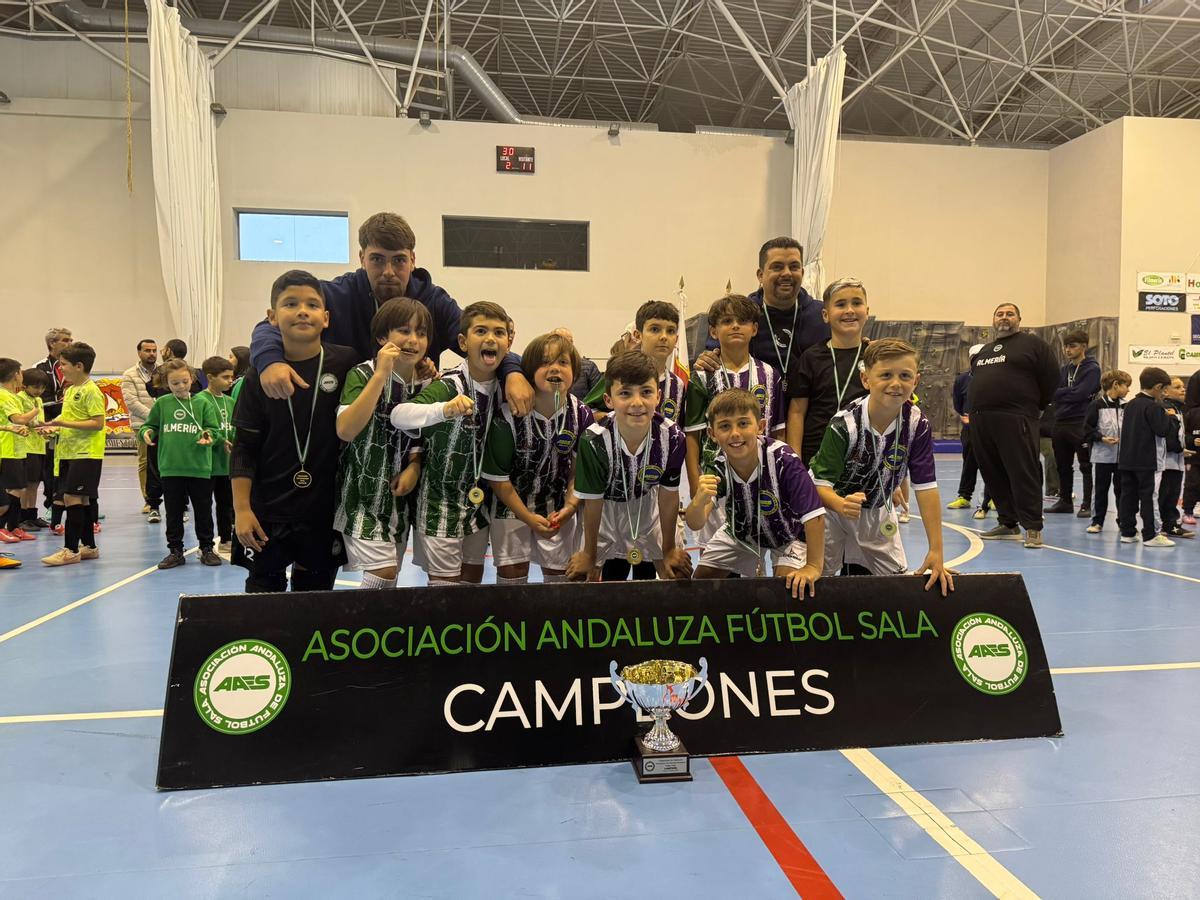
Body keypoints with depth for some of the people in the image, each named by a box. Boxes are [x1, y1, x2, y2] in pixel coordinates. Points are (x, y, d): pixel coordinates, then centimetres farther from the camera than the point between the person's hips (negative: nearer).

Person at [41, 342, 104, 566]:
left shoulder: (91, 391, -10)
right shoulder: (69, 390, 16)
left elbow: (98, 423, -17)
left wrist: (64, 423, -20)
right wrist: (54, 427, 7)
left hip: (86, 453, -9)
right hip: (68, 452, 9)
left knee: (72, 498, -10)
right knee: (82, 500, 11)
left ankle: (70, 550, -5)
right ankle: (89, 547, 18)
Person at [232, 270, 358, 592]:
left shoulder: (346, 363, -6)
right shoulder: (260, 375, -4)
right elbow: (244, 447, 0)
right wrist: (241, 509, -4)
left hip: (325, 508, 0)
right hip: (268, 510, 0)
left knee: (316, 589, 14)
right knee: (264, 589, 9)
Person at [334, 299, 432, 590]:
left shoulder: (427, 384, 1)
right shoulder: (363, 374, -13)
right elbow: (345, 430, -29)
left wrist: (414, 467, -6)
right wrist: (381, 375, -28)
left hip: (399, 493, 5)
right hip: (363, 491, -5)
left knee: (390, 575, 12)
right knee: (384, 571, -12)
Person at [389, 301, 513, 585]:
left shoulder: (504, 385, -3)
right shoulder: (449, 386, -21)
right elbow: (398, 416, -38)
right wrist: (445, 410, -53)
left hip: (479, 499, 6)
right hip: (441, 500, -6)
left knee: (473, 578, 17)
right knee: (445, 583, 3)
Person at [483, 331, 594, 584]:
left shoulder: (582, 415, -13)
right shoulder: (509, 415, -23)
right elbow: (497, 476, -15)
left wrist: (571, 505, -12)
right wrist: (529, 518, -13)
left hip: (559, 508, 3)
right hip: (512, 505, -3)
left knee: (559, 575, 11)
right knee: (511, 576, 2)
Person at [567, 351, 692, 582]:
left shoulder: (672, 437, -30)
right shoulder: (594, 441, -35)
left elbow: (668, 496, -14)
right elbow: (593, 503, -21)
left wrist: (669, 549, -2)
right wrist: (589, 555, -7)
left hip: (646, 502, 2)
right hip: (606, 505, -2)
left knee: (647, 572, 11)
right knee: (613, 573, 6)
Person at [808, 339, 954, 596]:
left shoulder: (918, 424, -19)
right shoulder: (844, 424, -30)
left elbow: (926, 487, -17)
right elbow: (820, 483, -29)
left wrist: (936, 551, -18)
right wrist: (842, 504, -53)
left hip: (877, 511, 4)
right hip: (830, 506, -4)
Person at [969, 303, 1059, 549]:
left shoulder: (1032, 343, 4)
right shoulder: (984, 350, 23)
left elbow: (1051, 378, 1)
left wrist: (1034, 406, 6)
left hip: (1015, 420, -7)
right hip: (980, 422, 7)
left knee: (1023, 474, -8)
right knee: (993, 475, 9)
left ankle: (1032, 528, -4)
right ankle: (1008, 523, 20)